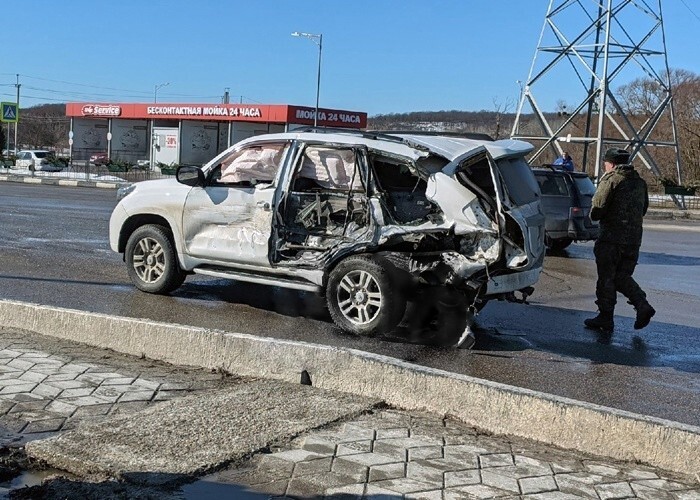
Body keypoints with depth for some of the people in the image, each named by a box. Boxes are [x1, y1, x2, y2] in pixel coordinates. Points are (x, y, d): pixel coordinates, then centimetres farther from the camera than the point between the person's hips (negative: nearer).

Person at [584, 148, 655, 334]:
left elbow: (596, 211, -14)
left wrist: (595, 215, 7)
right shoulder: (640, 182, 14)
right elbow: (643, 209, 19)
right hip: (634, 238, 7)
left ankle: (605, 319, 7)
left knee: (606, 279, 2)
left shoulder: (611, 180, -9)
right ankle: (642, 305, -2)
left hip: (611, 237, -7)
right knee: (622, 276, 16)